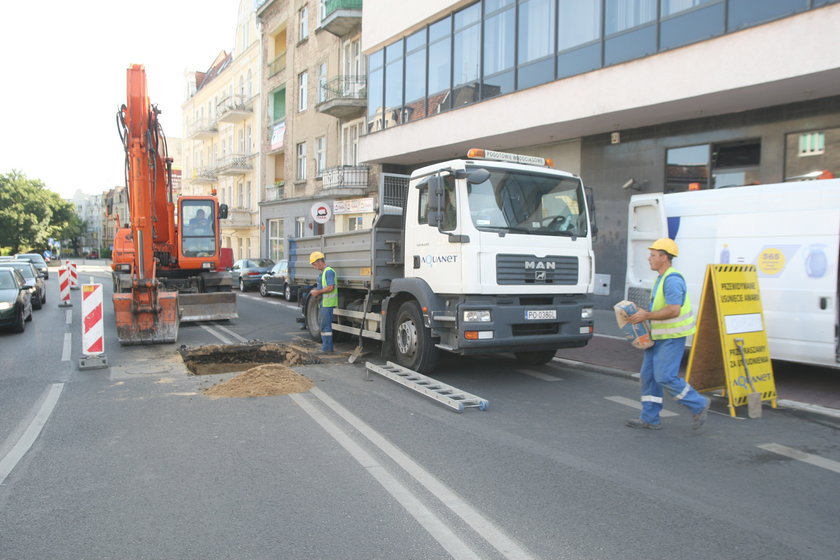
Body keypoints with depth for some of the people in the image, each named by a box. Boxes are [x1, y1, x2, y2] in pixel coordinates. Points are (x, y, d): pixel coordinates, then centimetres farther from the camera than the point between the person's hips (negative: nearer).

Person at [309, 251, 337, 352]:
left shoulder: (329, 271, -15)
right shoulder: (323, 272, 17)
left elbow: (330, 287, -22)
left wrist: (318, 292, -13)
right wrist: (315, 290, 10)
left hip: (328, 303, -10)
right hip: (323, 303, 10)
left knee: (325, 325, -7)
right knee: (323, 324, 15)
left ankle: (327, 347, -3)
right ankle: (326, 345, 23)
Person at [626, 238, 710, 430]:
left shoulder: (672, 279, -18)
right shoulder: (661, 278, 15)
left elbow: (673, 311, -26)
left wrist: (646, 315, -19)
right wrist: (643, 313, 9)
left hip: (672, 337, -10)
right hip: (659, 336, 10)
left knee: (665, 376, -10)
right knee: (648, 374, 8)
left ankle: (699, 405, 9)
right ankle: (649, 418, 14)